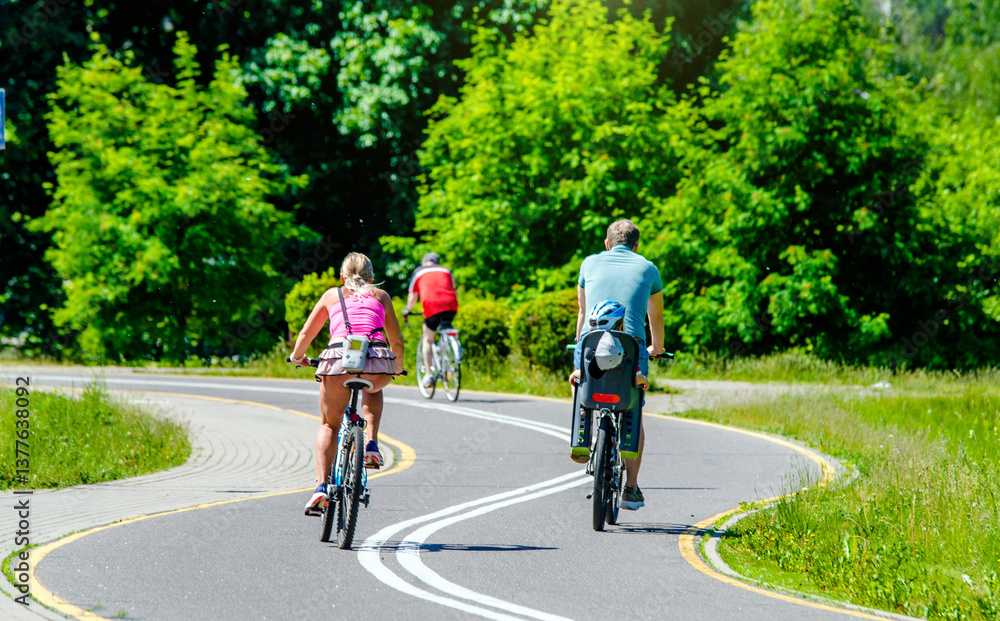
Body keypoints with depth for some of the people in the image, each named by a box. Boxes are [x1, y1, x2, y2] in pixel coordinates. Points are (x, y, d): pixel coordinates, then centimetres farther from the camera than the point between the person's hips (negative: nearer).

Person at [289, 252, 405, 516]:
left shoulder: (332, 294, 27)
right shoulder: (380, 296, 27)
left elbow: (306, 334, 31)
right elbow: (397, 342, 27)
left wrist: (297, 357, 51)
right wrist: (397, 366, 47)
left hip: (339, 356, -1)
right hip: (378, 360, 1)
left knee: (329, 425, 16)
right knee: (373, 390, 37)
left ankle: (321, 487, -3)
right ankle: (372, 445, 17)